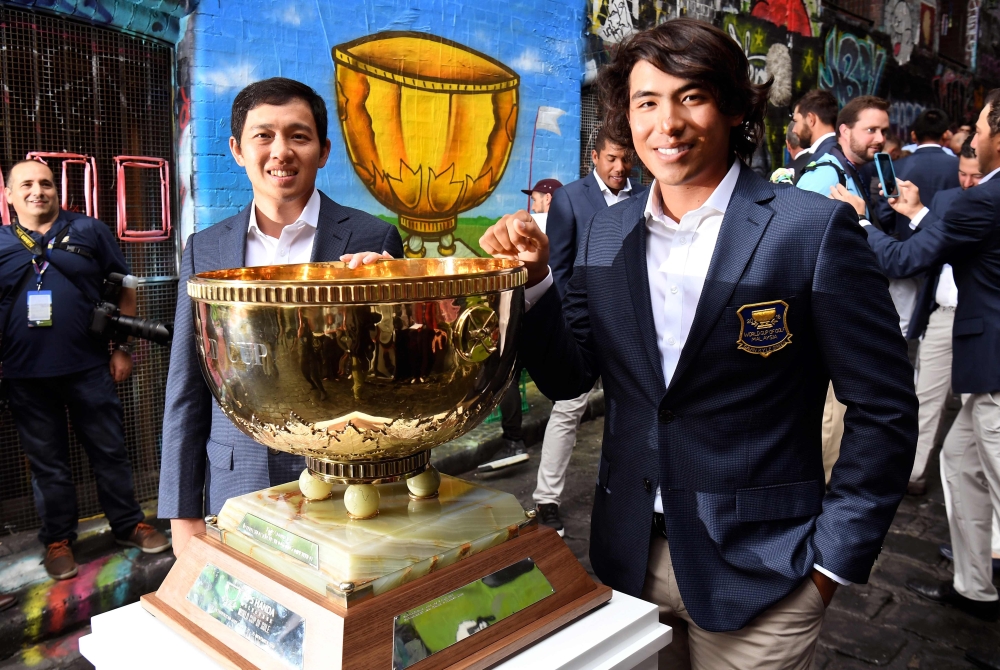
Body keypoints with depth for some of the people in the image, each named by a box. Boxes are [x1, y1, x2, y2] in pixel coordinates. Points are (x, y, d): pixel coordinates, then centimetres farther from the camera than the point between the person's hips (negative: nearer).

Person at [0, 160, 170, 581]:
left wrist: (123, 348, -1)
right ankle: (58, 539, 25)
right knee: (47, 462, 12)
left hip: (88, 368, -1)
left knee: (110, 450, 8)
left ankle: (128, 525, 23)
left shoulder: (89, 231, 3)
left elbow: (124, 289, 4)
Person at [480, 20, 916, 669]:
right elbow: (568, 377, 4)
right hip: (628, 560, 4)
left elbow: (885, 411, -9)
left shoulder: (814, 228, -12)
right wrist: (531, 277, -11)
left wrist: (831, 560, -9)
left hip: (759, 574, -4)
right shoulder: (607, 233, 1)